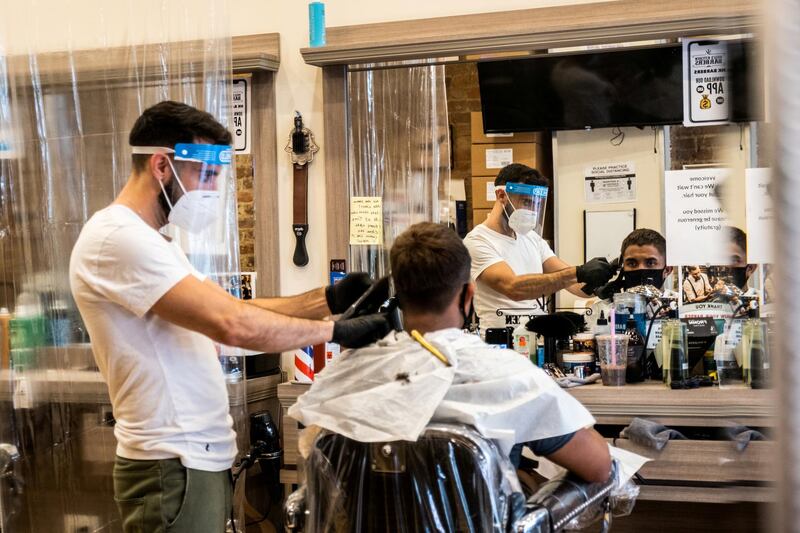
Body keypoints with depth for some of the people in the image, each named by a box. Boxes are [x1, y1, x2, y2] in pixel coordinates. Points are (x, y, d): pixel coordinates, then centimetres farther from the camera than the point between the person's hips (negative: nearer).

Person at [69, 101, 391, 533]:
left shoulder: (143, 240, 16)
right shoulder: (117, 237, -18)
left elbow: (226, 311, 11)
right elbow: (232, 324, -25)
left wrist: (328, 299, -1)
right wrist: (337, 331, -15)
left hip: (199, 458, 10)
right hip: (174, 466, -10)